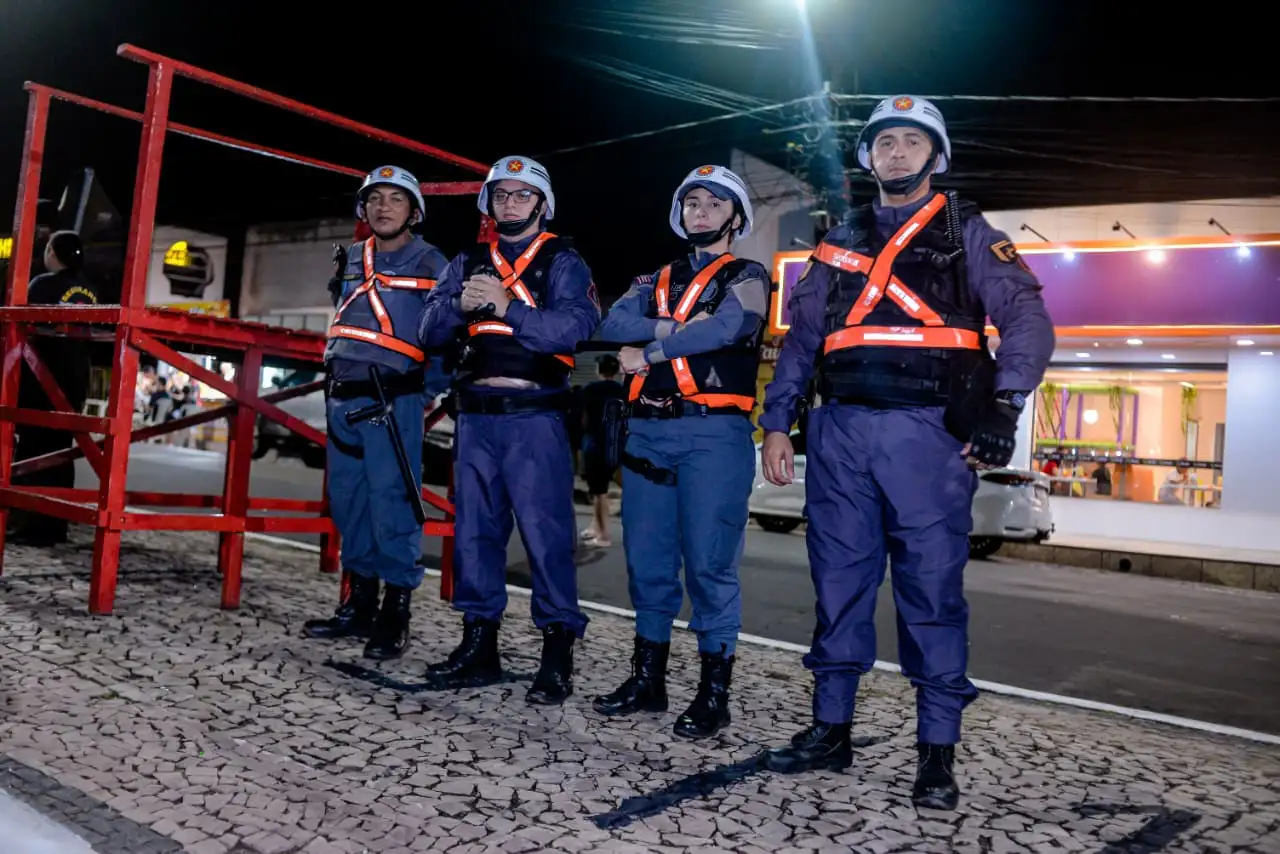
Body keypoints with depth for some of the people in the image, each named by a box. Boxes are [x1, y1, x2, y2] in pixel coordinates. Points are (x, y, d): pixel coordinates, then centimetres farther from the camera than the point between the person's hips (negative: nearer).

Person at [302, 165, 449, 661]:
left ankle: (395, 615, 0)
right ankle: (357, 605, 21)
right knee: (348, 502, 10)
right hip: (343, 396, 7)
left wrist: (432, 384, -10)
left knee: (391, 504, -8)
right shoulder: (350, 260, 19)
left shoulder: (430, 264, 1)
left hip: (392, 398, -6)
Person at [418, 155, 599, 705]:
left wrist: (506, 307, -22)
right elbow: (429, 330, 8)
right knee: (474, 531, 9)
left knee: (546, 533, -6)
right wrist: (460, 304, -12)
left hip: (535, 417, -5)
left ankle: (557, 654, 3)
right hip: (475, 416, 5)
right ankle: (478, 646, 21)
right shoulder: (468, 264, 19)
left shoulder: (563, 262, 4)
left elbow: (577, 326, -14)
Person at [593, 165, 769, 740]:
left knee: (709, 562, -5)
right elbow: (613, 326, 3)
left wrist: (647, 351, -7)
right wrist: (676, 327, -12)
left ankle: (714, 692, 7)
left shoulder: (746, 278, 7)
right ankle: (648, 679, 21)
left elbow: (728, 326, -14)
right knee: (647, 559, 8)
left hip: (714, 433, -5)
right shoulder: (656, 281, 22)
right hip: (647, 432, 5)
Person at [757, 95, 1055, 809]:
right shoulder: (840, 244, 20)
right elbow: (801, 340, 18)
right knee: (840, 582, 7)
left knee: (933, 587, -2)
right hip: (842, 430, 4)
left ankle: (938, 751, 9)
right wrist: (777, 422, 10)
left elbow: (1027, 319, -1)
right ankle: (832, 729, 20)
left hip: (929, 430, -3)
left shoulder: (966, 234, 10)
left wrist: (1004, 406, -15)